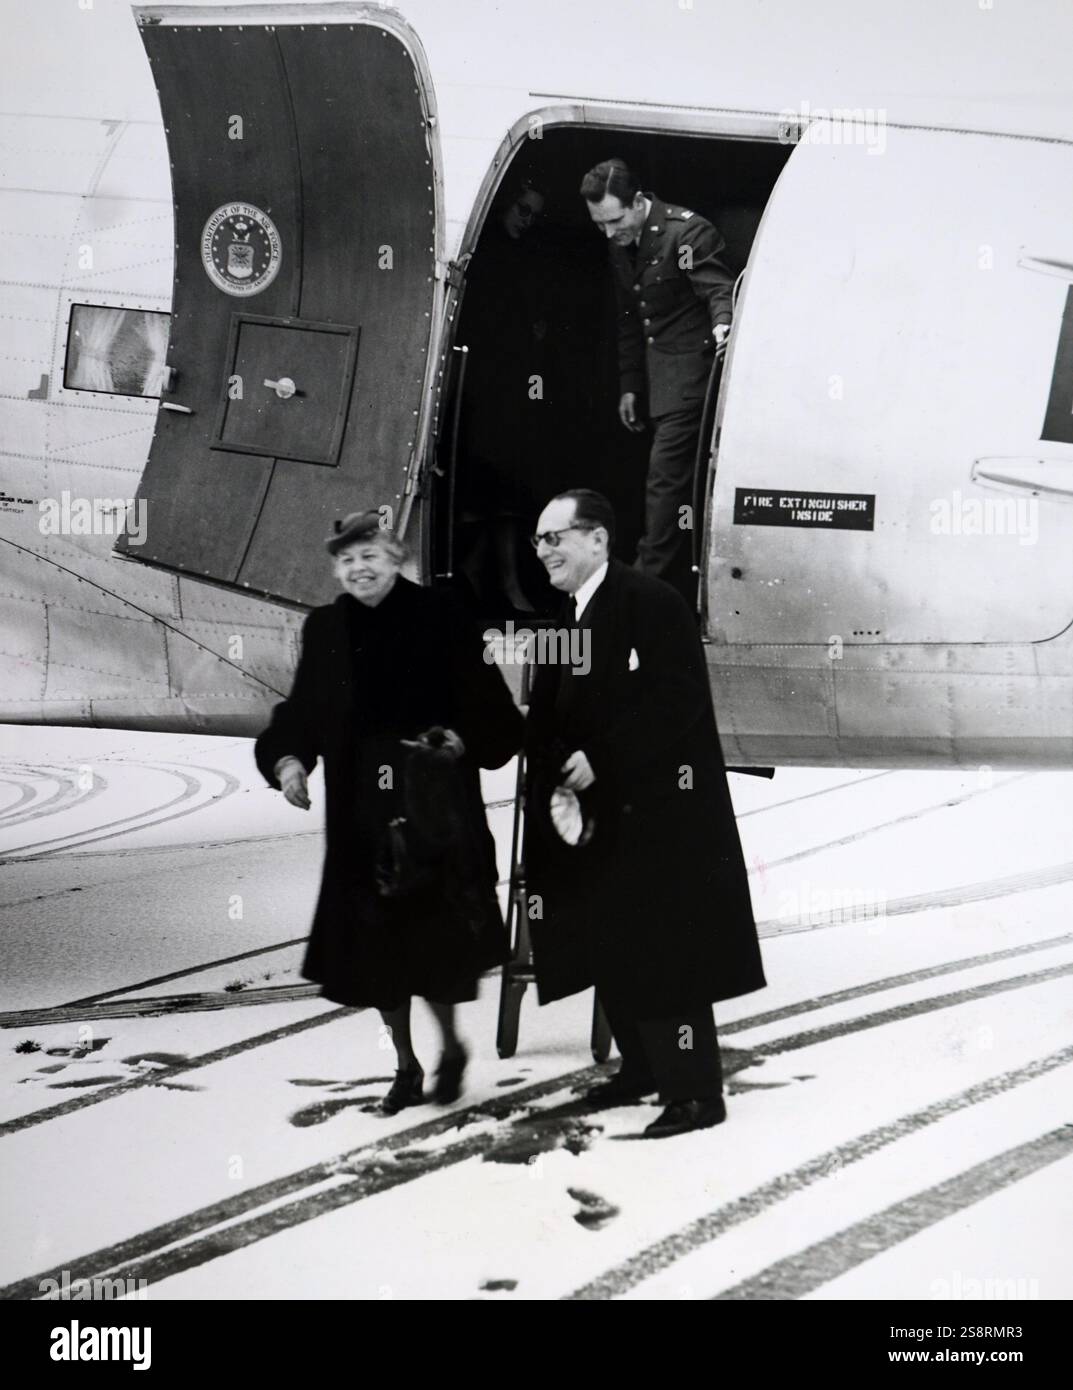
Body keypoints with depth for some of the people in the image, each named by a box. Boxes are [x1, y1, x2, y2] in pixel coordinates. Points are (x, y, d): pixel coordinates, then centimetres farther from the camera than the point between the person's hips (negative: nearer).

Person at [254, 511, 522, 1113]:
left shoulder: (441, 618, -4)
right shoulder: (325, 629, 6)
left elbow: (492, 709, -2)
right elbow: (302, 710, 11)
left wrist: (464, 740, -19)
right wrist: (286, 758, -6)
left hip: (435, 810, -3)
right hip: (360, 819, 4)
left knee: (435, 944, -6)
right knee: (375, 947, 8)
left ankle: (451, 1045, 23)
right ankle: (407, 1066, 27)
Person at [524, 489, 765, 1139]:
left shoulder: (651, 602, -14)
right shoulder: (564, 618, 12)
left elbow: (677, 704, -21)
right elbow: (549, 719, 12)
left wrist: (599, 761, -19)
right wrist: (557, 787, -5)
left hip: (659, 816, -9)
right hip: (598, 816, 9)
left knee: (666, 955, -5)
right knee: (610, 951, 15)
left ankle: (696, 1091, 4)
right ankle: (642, 1068, 30)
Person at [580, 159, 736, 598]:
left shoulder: (686, 232, -14)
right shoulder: (621, 247, 12)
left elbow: (719, 288, -19)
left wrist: (722, 325, -42)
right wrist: (629, 385, 20)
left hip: (691, 375, -8)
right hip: (659, 381, 8)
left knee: (665, 479, -13)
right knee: (675, 481, 11)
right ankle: (679, 591, 17)